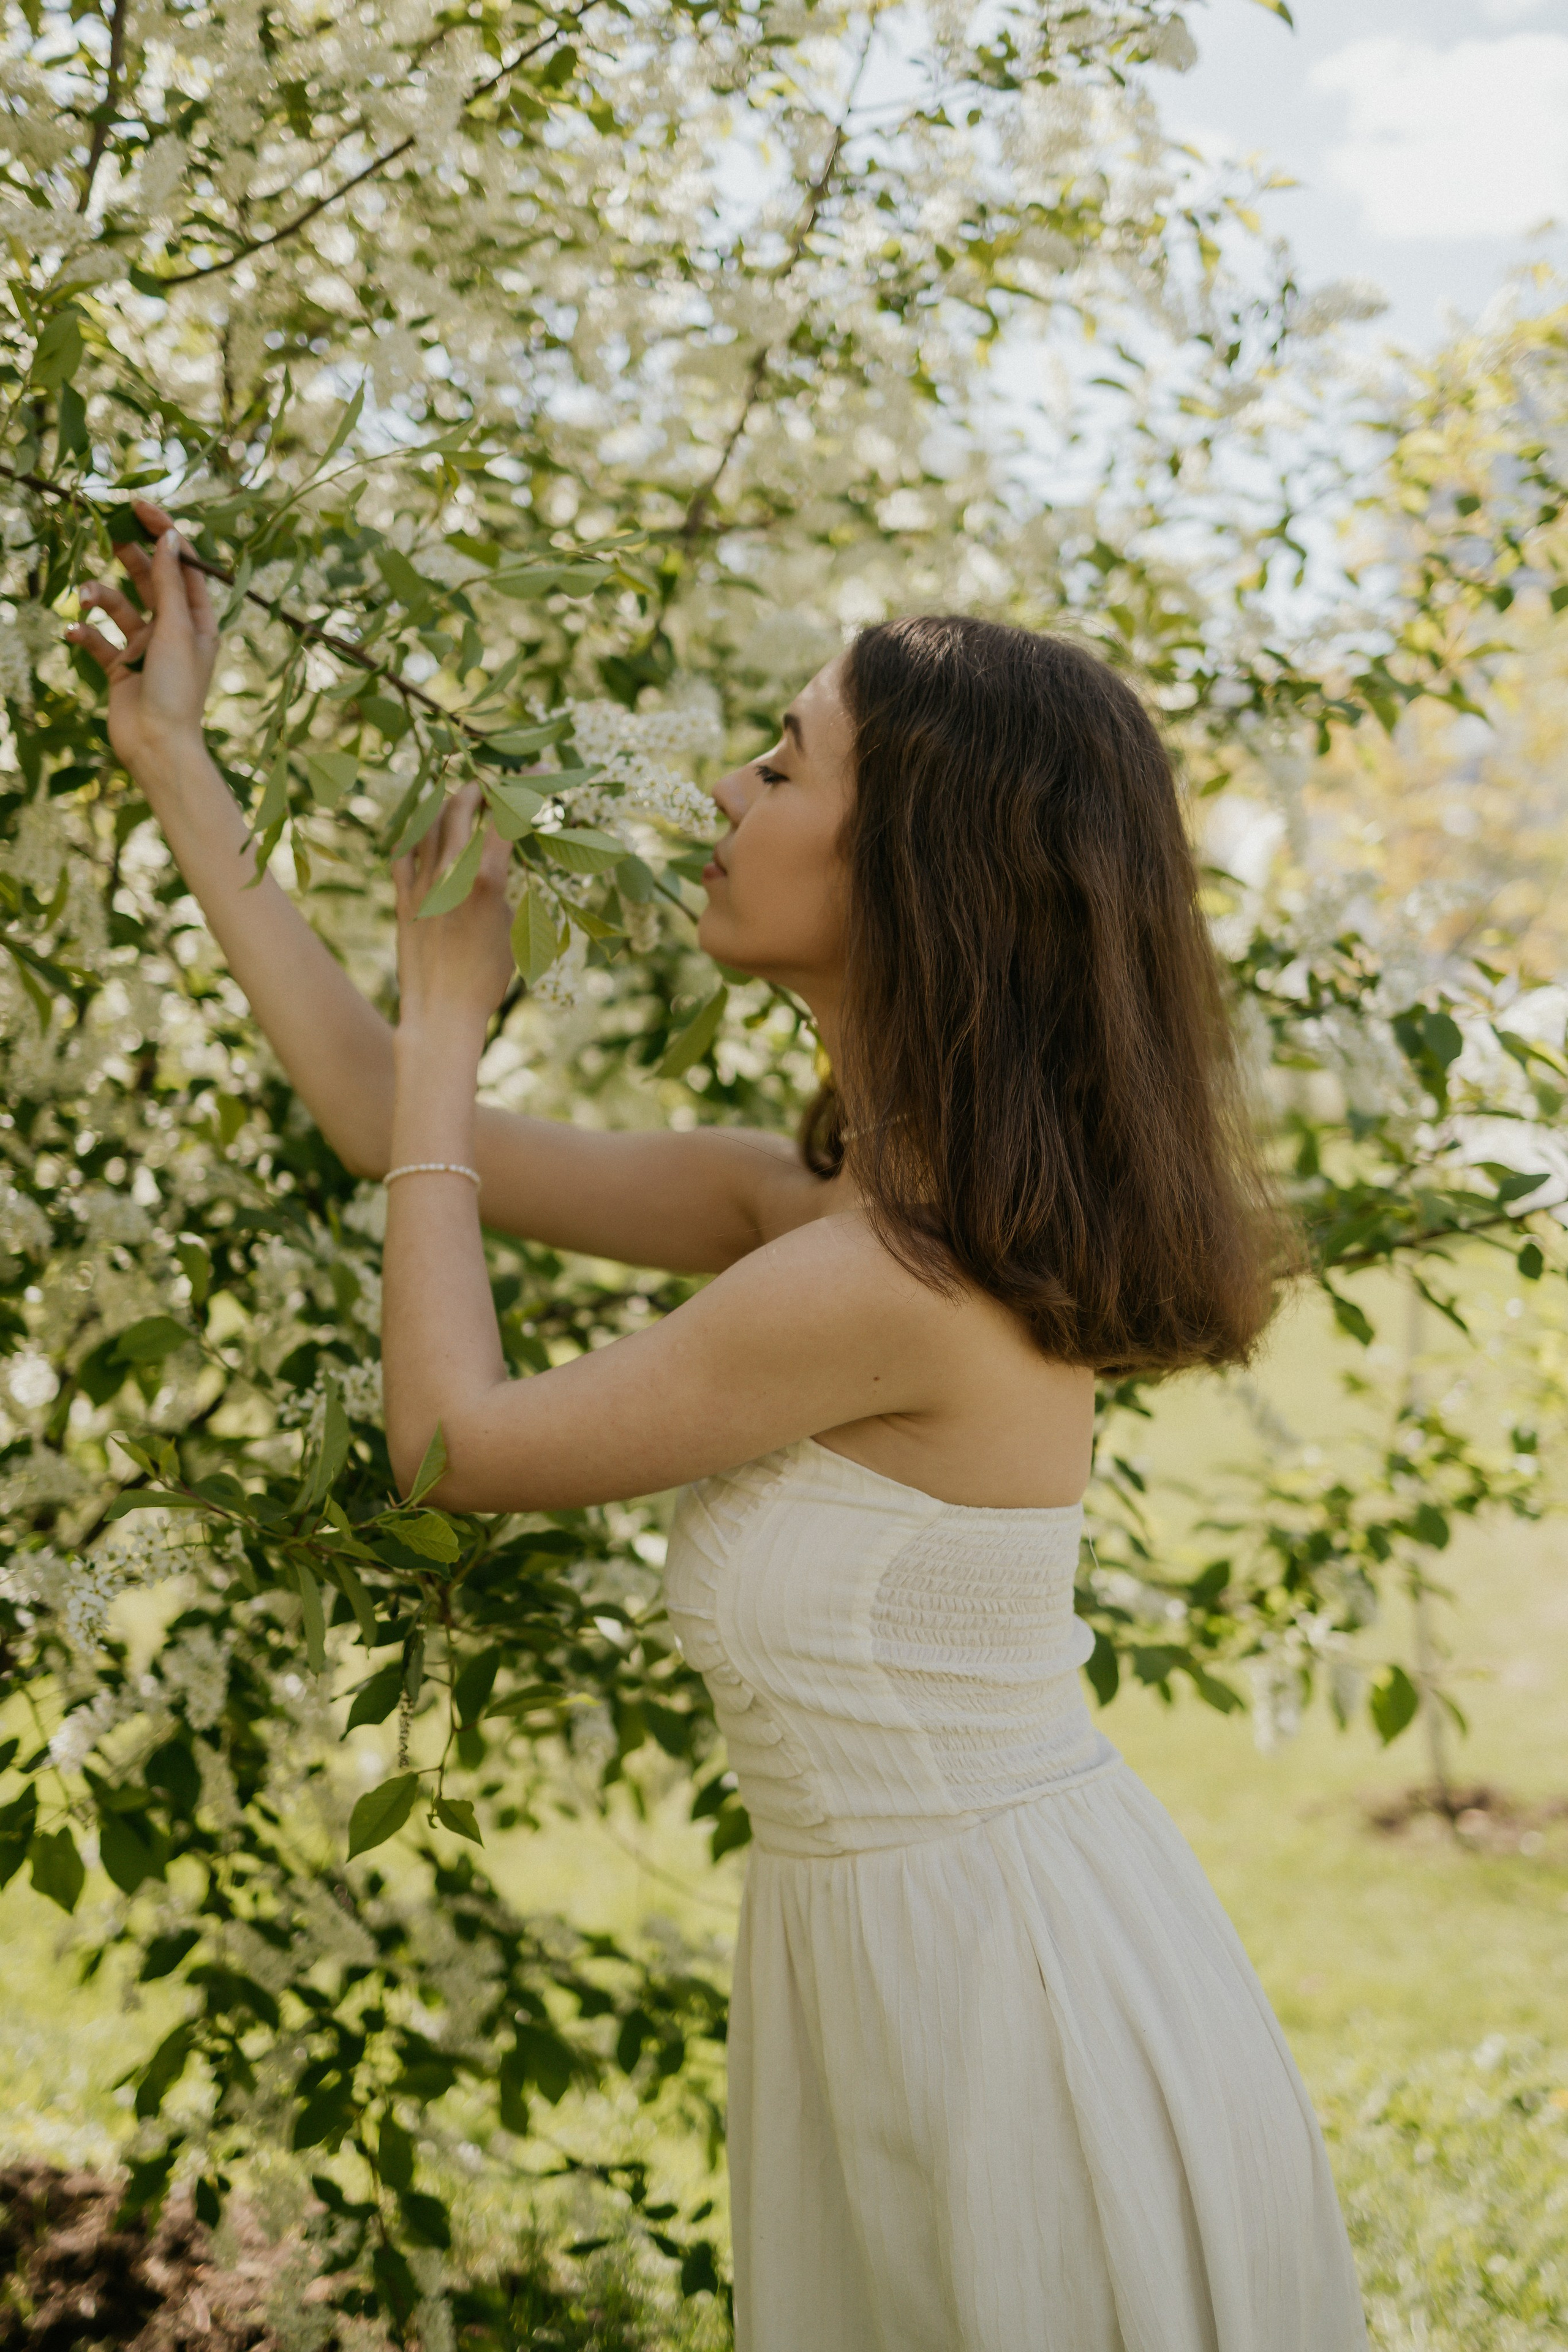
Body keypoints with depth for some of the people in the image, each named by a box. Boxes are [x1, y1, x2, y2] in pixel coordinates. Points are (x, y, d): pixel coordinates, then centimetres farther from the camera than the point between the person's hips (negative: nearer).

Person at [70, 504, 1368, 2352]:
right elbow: (392, 1121, 10)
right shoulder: (809, 1201, 2)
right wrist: (169, 756, 15)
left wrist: (448, 1013, -3)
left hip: (1017, 1996, -9)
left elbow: (454, 1436, -12)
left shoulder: (888, 1280, -25)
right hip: (898, 1956, 9)